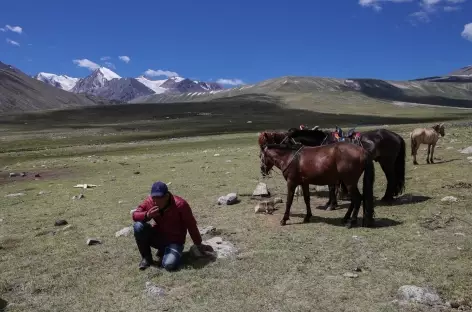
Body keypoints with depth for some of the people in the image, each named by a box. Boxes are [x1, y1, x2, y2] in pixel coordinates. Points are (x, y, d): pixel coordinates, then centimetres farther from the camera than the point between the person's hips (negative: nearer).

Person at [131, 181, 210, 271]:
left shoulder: (180, 204, -24)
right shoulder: (149, 201, -13)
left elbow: (191, 225, -13)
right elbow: (135, 215, -7)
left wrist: (198, 244, -3)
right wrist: (147, 215, -31)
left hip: (174, 241, -4)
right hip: (157, 236, 4)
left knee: (170, 264, -32)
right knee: (138, 226, -25)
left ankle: (164, 253, 6)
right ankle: (146, 257, -3)